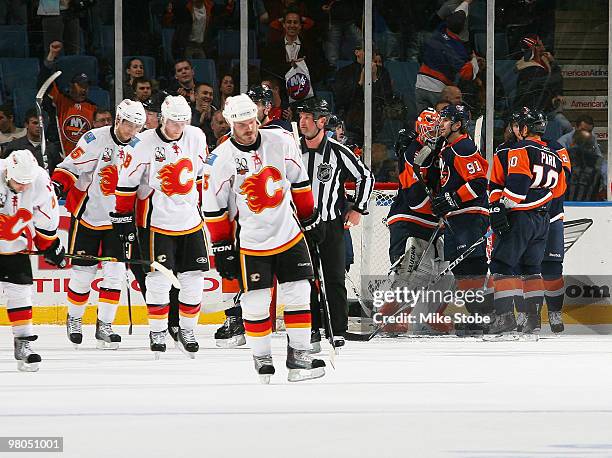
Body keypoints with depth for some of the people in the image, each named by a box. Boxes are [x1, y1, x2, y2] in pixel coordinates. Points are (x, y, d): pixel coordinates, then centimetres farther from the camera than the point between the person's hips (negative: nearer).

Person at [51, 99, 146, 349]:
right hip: (87, 216, -3)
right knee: (83, 271, 3)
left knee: (114, 272, -6)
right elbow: (69, 167, -11)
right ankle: (74, 319, 25)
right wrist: (57, 186, -27)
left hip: (117, 220, 3)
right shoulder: (96, 140, -14)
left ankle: (104, 326, -1)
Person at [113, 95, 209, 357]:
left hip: (190, 219, 5)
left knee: (194, 279, 4)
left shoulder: (196, 137, 1)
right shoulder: (144, 144, -14)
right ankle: (157, 333, 7)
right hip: (156, 220, -5)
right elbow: (127, 182, -8)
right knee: (159, 279, -7)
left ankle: (187, 330, 18)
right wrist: (123, 217, -7)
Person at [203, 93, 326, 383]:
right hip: (251, 244, -3)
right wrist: (222, 248, -5)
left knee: (298, 294, 2)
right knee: (256, 303, -1)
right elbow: (214, 209, -5)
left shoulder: (281, 142, -5)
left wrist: (309, 218, 12)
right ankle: (262, 359, 14)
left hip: (289, 234, 3)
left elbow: (299, 181, 9)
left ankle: (298, 355, 10)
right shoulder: (221, 160, -12)